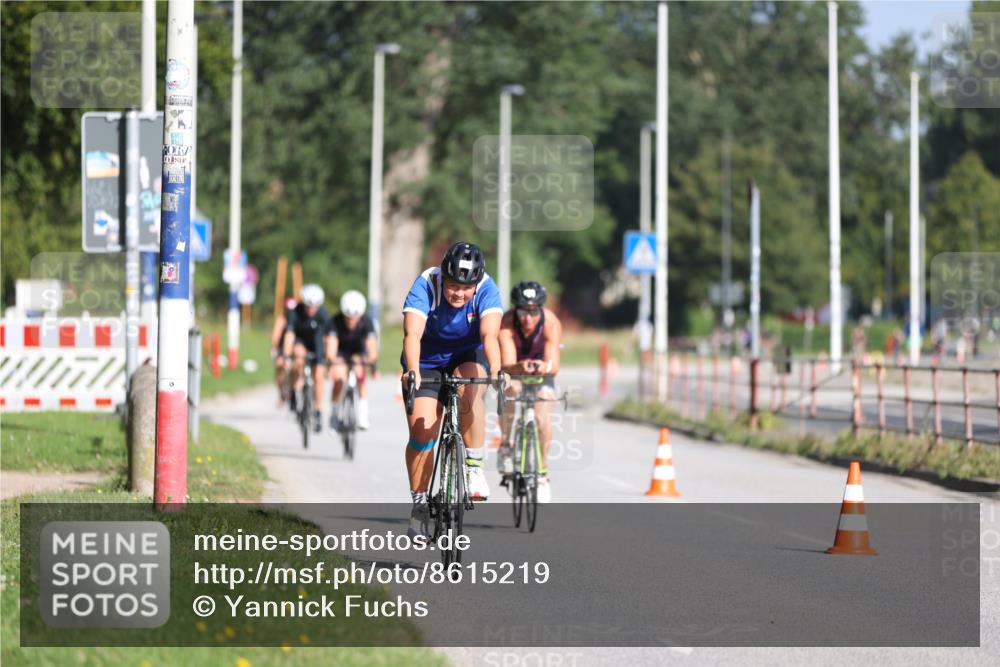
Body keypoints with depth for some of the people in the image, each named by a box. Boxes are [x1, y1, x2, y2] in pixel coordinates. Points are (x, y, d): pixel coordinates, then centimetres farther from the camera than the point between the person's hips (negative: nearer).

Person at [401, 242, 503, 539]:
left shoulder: (486, 289, -24)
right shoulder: (426, 285, -26)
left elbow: (489, 335, -37)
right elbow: (412, 334, -38)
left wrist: (496, 372, -54)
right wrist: (413, 372, -55)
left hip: (467, 356, 0)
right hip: (427, 360, 0)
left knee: (470, 393, -34)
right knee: (421, 429, -13)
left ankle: (474, 467, -20)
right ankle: (419, 503, 3)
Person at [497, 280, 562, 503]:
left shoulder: (551, 324, -33)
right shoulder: (506, 324, -34)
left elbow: (554, 365, -42)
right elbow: (507, 365, -44)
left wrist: (545, 366, -66)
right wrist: (521, 367, -66)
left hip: (541, 372, 1)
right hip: (513, 368, -1)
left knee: (542, 418, -17)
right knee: (512, 389, -34)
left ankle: (541, 473, 6)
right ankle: (506, 444, -12)